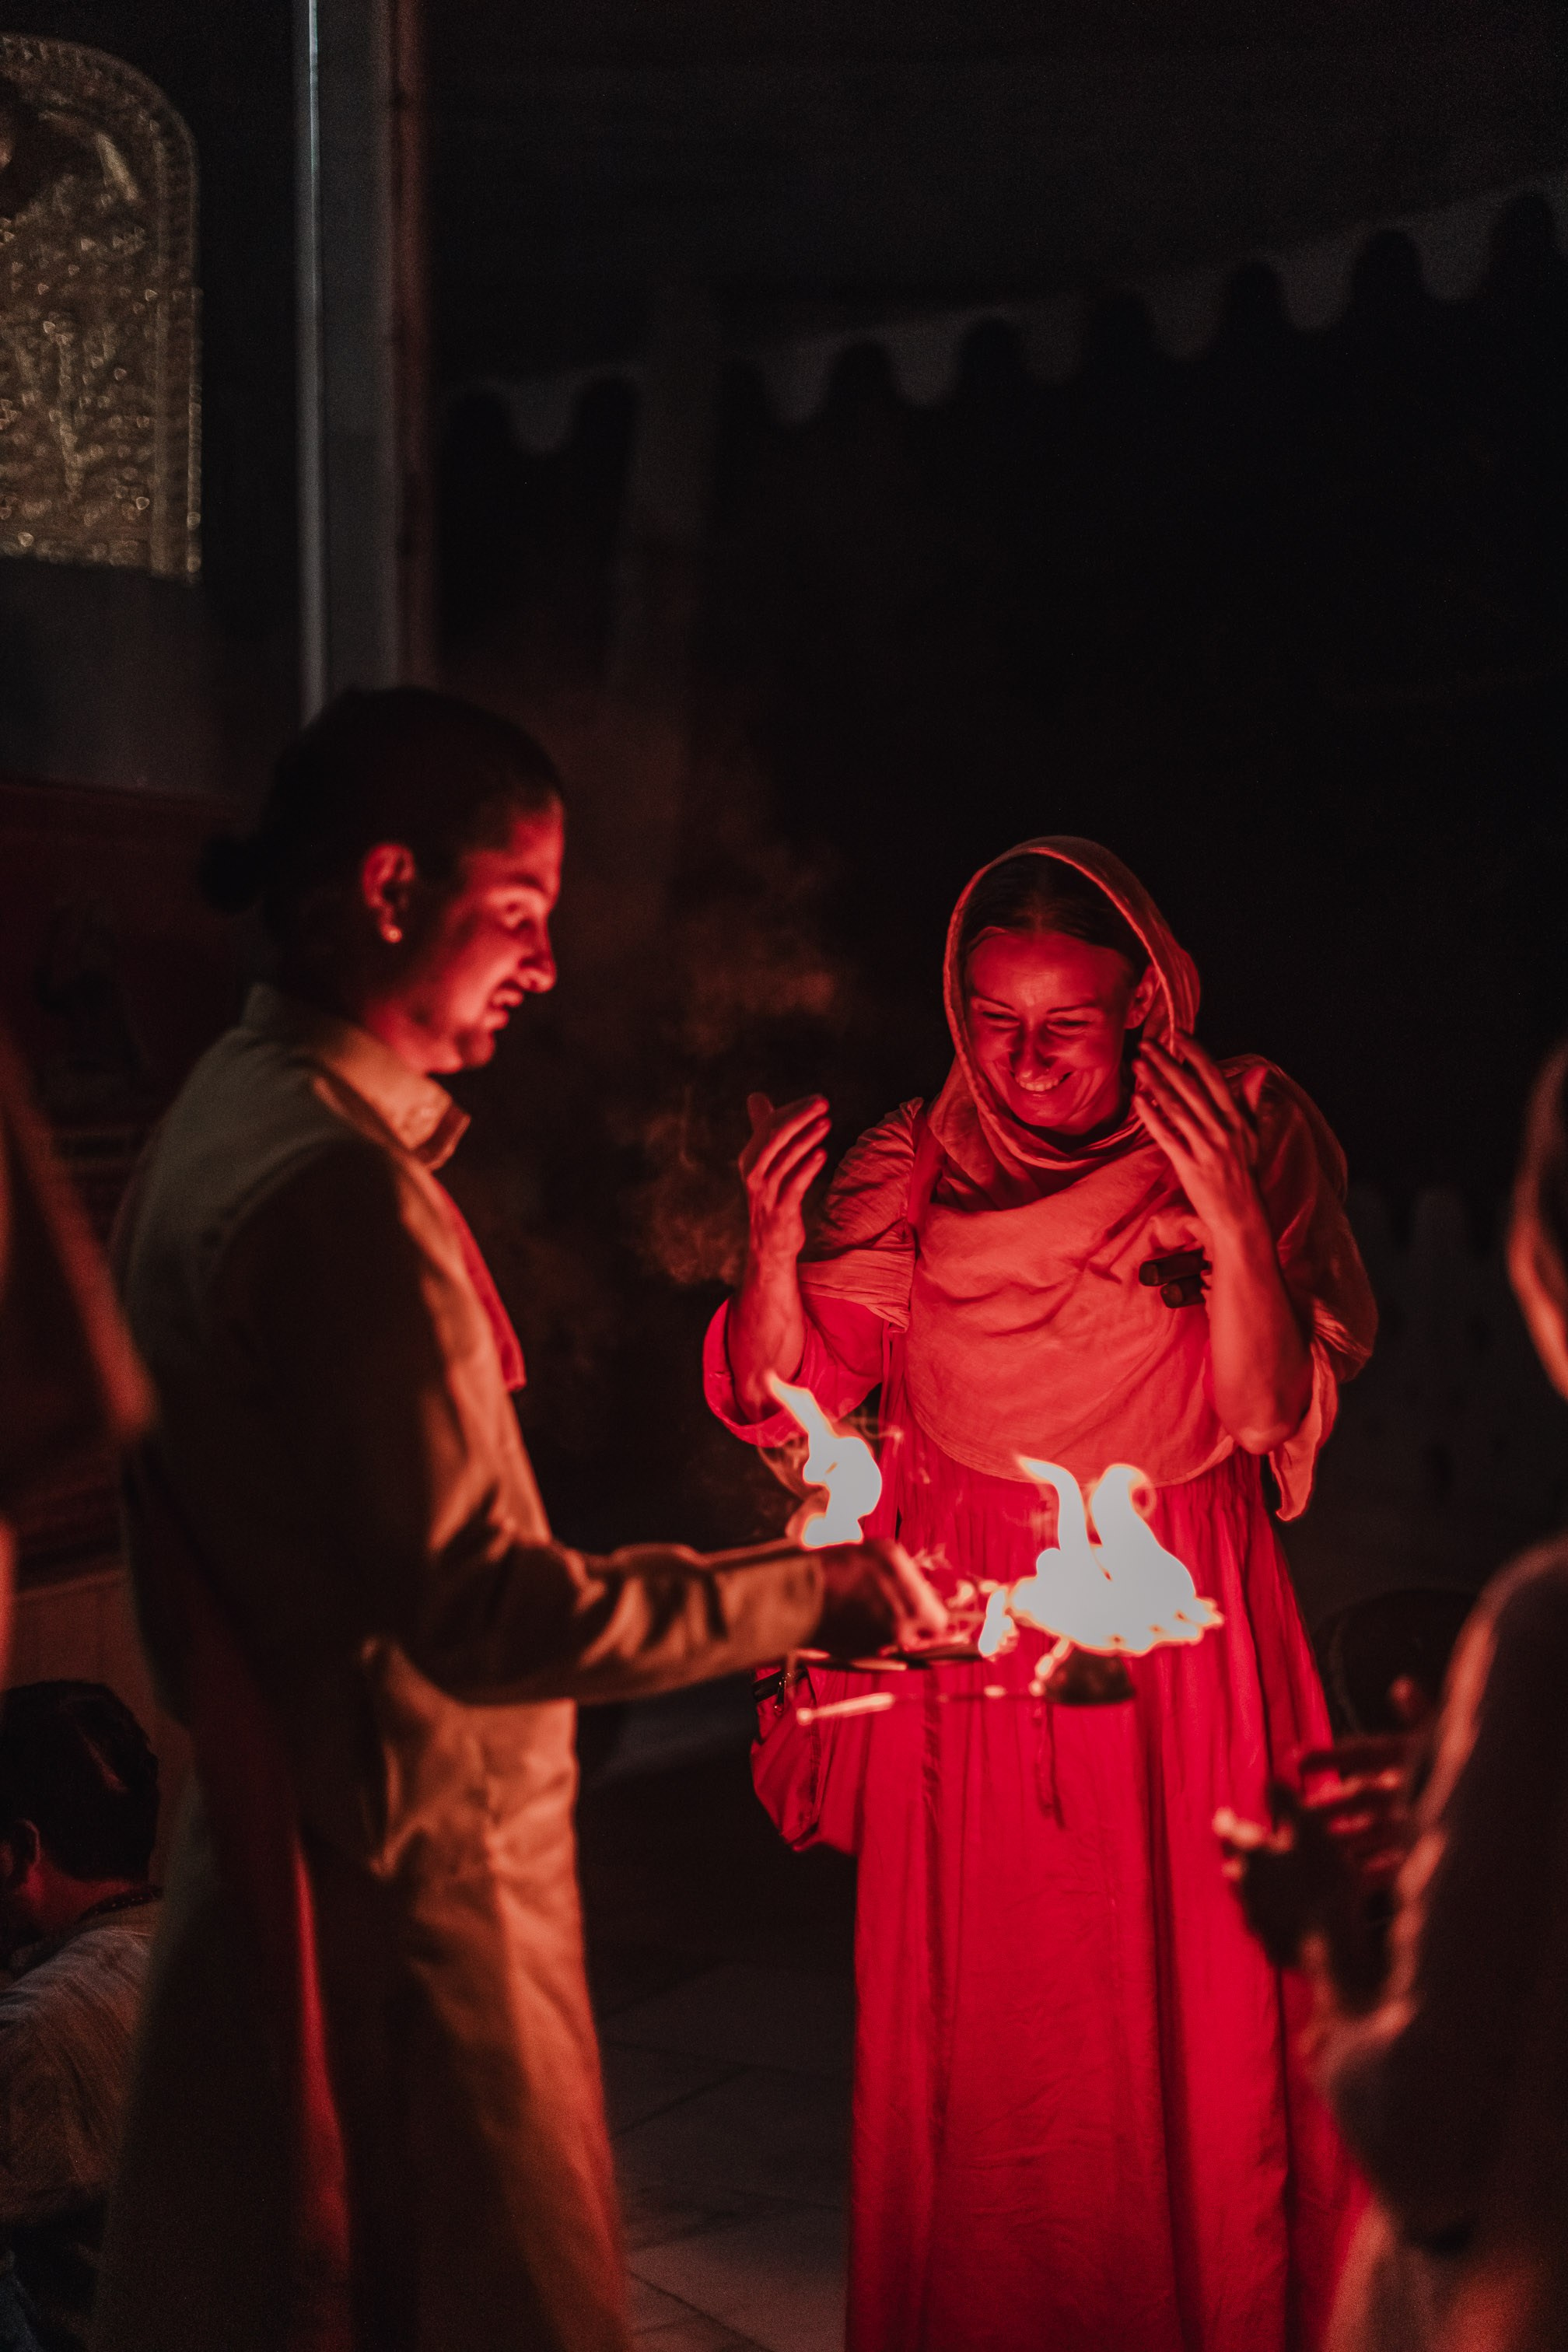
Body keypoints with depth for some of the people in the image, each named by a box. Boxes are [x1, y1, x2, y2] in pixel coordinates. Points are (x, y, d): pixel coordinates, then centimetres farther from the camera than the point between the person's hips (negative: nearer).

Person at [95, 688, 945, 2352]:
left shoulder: (233, 1113, 9)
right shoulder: (335, 1184, -24)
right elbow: (484, 1611, -25)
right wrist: (814, 1593, -19)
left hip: (274, 1825, 10)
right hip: (417, 1858, -10)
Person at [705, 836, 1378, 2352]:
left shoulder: (1245, 1138, -4)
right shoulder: (914, 1170, 0)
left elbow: (1269, 1414, -11)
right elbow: (782, 1401, -4)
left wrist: (1233, 1229, -25)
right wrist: (778, 1243, -21)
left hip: (1172, 1650, -1)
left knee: (1189, 2014, 4)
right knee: (974, 2034, 7)